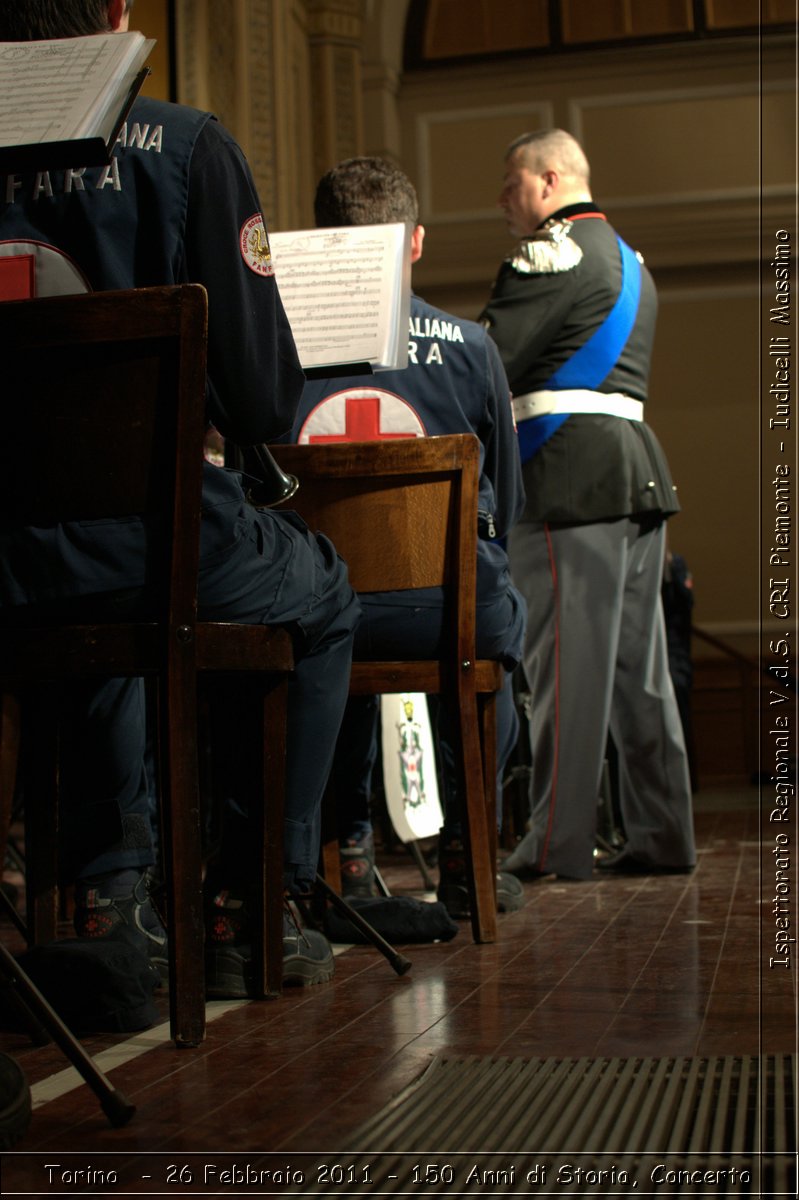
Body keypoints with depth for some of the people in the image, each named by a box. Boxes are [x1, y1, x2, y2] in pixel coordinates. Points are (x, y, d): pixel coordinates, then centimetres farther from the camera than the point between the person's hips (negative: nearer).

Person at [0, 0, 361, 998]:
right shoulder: (185, 146, -5)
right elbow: (266, 401, -8)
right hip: (149, 529, -4)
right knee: (324, 600, 27)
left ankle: (109, 891, 33)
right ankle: (249, 911, 23)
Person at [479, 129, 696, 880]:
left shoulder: (552, 250, -6)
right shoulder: (627, 260, 25)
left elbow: (490, 359, -12)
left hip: (573, 476, -9)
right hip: (636, 467, 9)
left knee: (566, 661, -9)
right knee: (638, 662, 10)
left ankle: (557, 845, -7)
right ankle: (662, 836, 13)